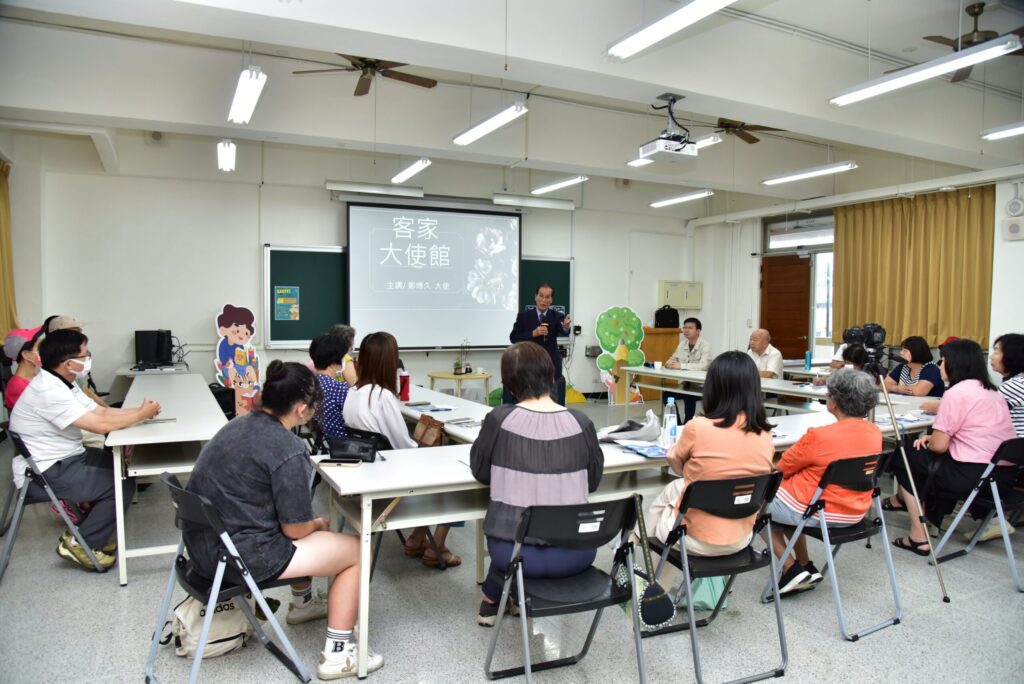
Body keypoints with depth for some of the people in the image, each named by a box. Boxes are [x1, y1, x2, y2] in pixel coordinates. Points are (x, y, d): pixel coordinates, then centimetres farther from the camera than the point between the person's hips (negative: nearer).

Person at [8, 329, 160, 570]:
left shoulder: (62, 383, 6)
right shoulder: (49, 392, -26)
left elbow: (101, 411, 7)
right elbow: (101, 424, -27)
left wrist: (141, 410, -7)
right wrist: (142, 414, -13)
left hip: (63, 459, 10)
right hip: (45, 473, -10)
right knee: (122, 485, -13)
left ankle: (88, 531, 18)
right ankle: (79, 543, 1)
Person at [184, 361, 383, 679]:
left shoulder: (239, 424, 5)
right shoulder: (288, 450, -22)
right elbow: (295, 528, -15)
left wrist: (312, 526, 20)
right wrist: (318, 524, 8)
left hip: (205, 542, 9)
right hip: (241, 555, -9)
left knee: (311, 532, 31)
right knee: (354, 550, 5)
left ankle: (302, 603, 50)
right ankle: (337, 656, 9)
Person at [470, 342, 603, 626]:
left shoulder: (499, 419, -13)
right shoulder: (581, 423, -8)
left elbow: (480, 471, 4)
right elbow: (593, 481, 7)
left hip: (514, 551, -1)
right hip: (575, 554, 1)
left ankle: (492, 600, 46)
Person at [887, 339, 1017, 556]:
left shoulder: (956, 393, -13)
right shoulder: (991, 391, 14)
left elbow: (938, 446, -13)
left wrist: (929, 441, 9)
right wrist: (933, 437, 11)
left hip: (974, 474, -9)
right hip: (1005, 472, 9)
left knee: (905, 457, 8)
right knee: (924, 456, 25)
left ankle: (919, 537, 7)